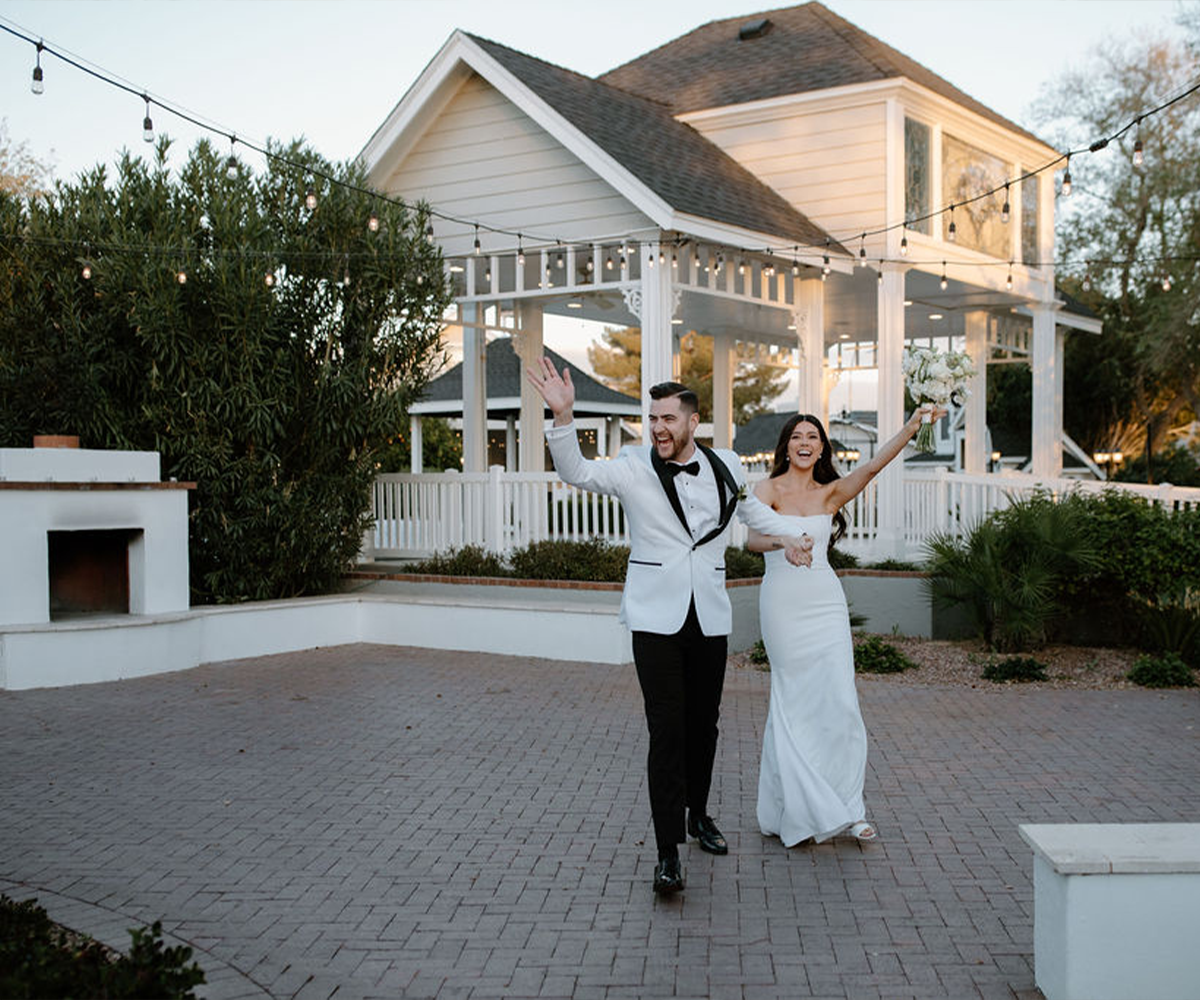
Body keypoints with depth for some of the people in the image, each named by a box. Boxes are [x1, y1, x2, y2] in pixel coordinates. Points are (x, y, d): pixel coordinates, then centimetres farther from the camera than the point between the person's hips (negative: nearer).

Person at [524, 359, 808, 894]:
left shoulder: (725, 466, 5)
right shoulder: (634, 468, -3)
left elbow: (753, 505, 27)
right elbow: (577, 472, -19)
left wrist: (785, 537, 22)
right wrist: (563, 416, -32)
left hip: (709, 617, 3)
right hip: (656, 618, -3)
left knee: (704, 724, 13)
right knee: (666, 730, -8)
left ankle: (698, 812, 35)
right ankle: (668, 850, -4)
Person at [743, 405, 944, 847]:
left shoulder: (830, 493, 10)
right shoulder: (768, 489, 2)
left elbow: (872, 466, -5)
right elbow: (752, 538, -13)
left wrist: (912, 426, -17)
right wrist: (784, 543, -34)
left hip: (825, 601, 3)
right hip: (782, 601, -3)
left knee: (839, 700, -6)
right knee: (793, 702, 2)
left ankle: (847, 808, 3)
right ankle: (793, 808, 14)